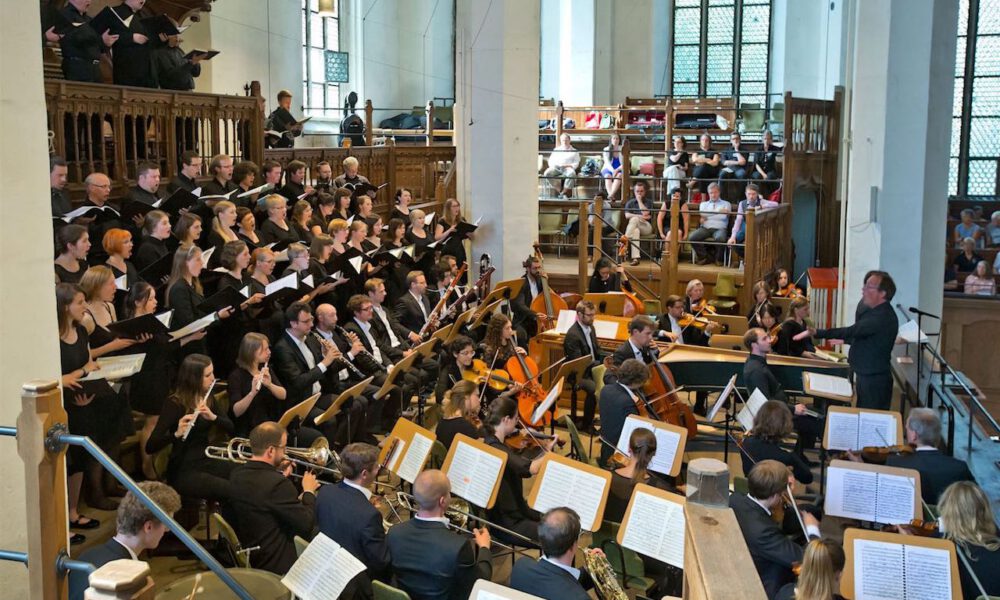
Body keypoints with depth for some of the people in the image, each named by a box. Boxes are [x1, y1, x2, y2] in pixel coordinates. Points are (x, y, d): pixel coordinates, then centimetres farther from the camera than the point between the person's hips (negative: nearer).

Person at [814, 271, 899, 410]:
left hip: (875, 380, -10)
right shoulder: (877, 312, 12)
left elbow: (853, 331, -33)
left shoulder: (883, 316, -23)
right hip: (865, 375, 10)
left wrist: (818, 333, -36)